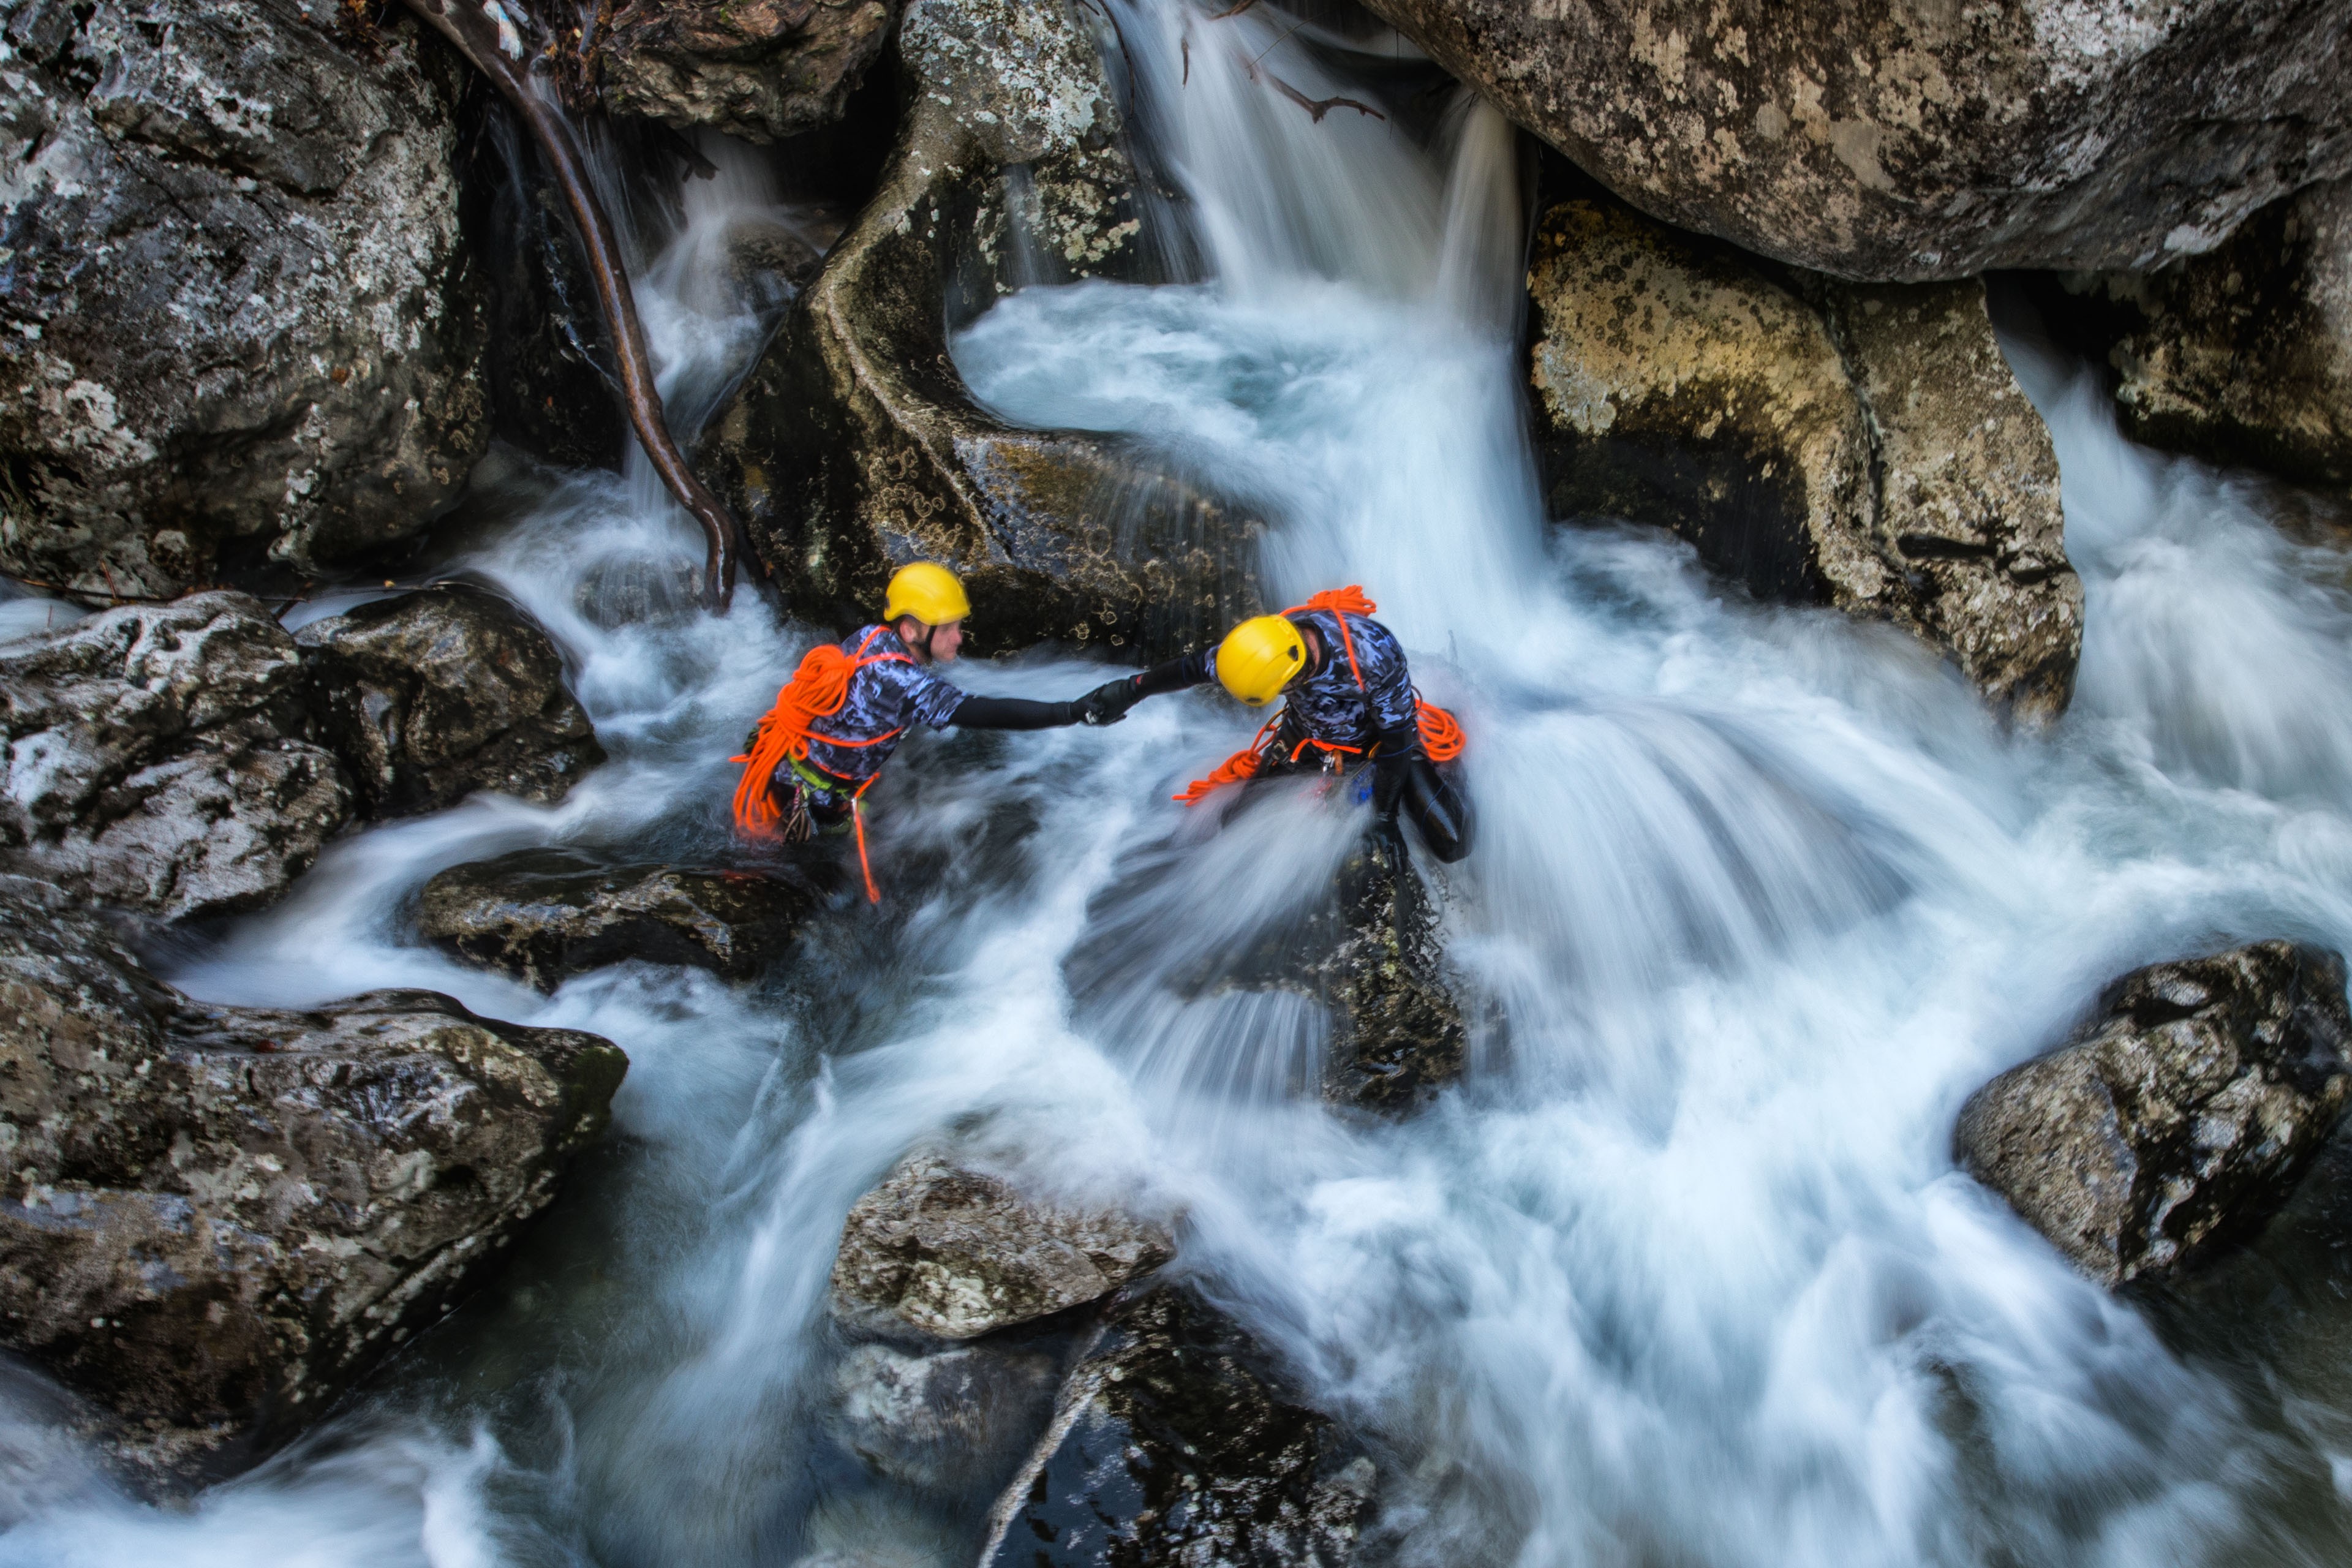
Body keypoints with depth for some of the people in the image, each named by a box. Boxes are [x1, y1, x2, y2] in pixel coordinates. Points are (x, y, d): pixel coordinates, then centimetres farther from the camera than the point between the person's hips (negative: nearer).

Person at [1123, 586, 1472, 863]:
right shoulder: (1268, 642, -29)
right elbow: (1199, 665, -10)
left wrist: (1384, 821, -22)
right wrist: (1132, 690, -4)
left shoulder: (1372, 656, -41)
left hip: (1377, 736, -3)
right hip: (1307, 735, 3)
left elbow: (1395, 741, -28)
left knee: (1451, 845, -13)